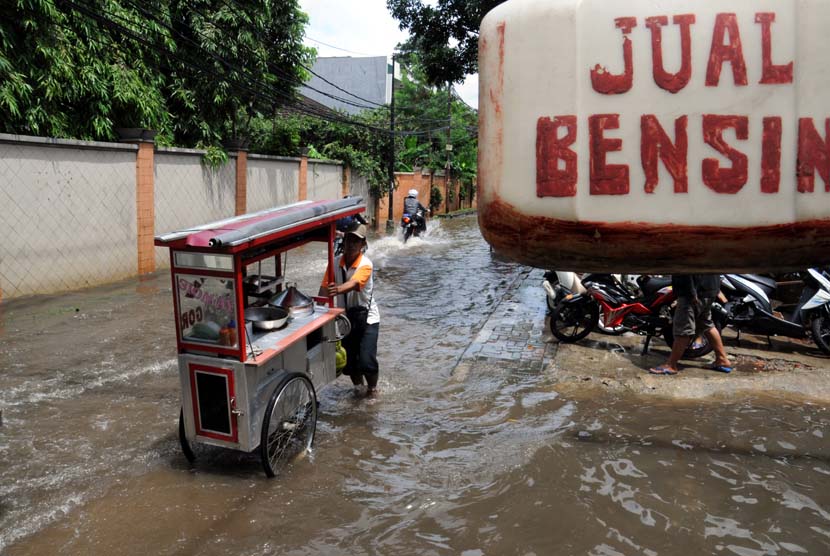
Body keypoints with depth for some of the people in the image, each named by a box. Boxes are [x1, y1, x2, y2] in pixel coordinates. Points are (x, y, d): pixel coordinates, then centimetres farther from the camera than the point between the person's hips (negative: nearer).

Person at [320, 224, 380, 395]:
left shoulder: (366, 265, -18)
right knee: (348, 361, 9)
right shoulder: (335, 262, -5)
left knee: (366, 361, -11)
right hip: (345, 317, 4)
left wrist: (339, 289, -57)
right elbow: (325, 287, -10)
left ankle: (372, 387, 20)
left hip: (366, 318, -4)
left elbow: (354, 284, -36)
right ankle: (357, 386, 39)